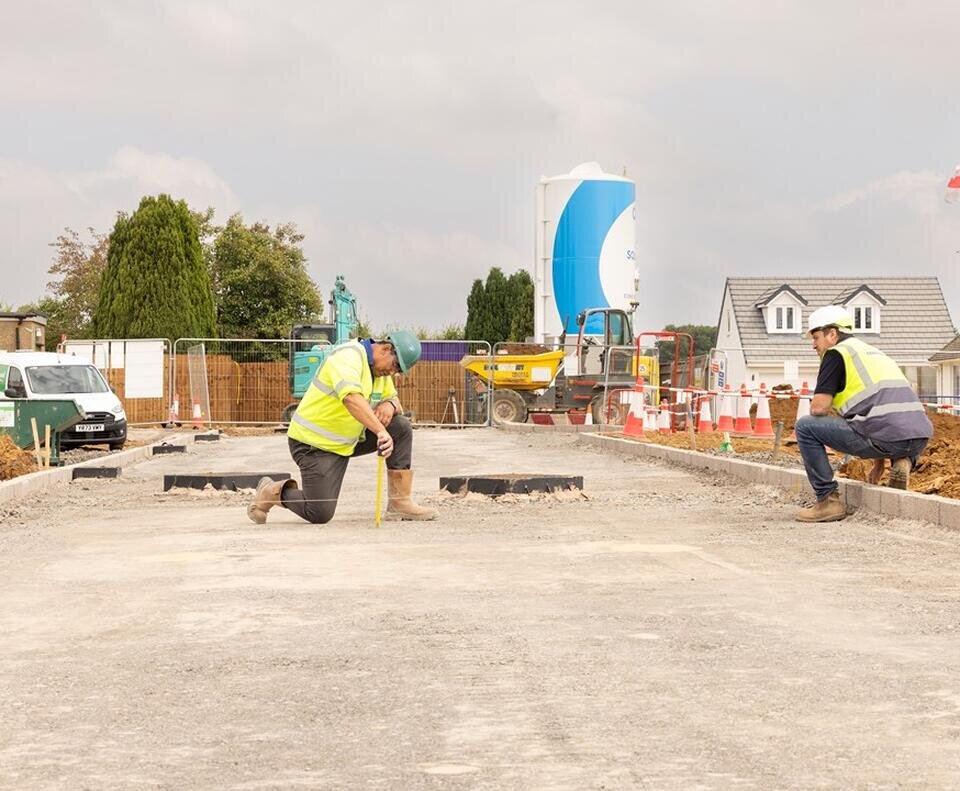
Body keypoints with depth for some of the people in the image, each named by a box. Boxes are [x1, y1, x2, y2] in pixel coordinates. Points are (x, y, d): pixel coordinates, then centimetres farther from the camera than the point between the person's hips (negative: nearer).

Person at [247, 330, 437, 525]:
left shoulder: (381, 369, 6)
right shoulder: (349, 356, -22)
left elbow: (396, 403, 13)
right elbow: (351, 398, -39)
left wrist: (390, 405, -13)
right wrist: (381, 431, -47)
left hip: (348, 441, 9)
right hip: (314, 443, -9)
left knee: (402, 427, -5)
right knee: (320, 514, -13)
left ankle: (399, 503, -1)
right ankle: (273, 492, 14)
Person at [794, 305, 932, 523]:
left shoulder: (836, 353, 6)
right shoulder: (874, 352, 31)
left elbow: (818, 408, -2)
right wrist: (878, 464, 43)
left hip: (885, 437, -8)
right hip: (920, 439, 8)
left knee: (805, 427, 4)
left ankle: (828, 500, 3)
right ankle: (902, 463, 11)